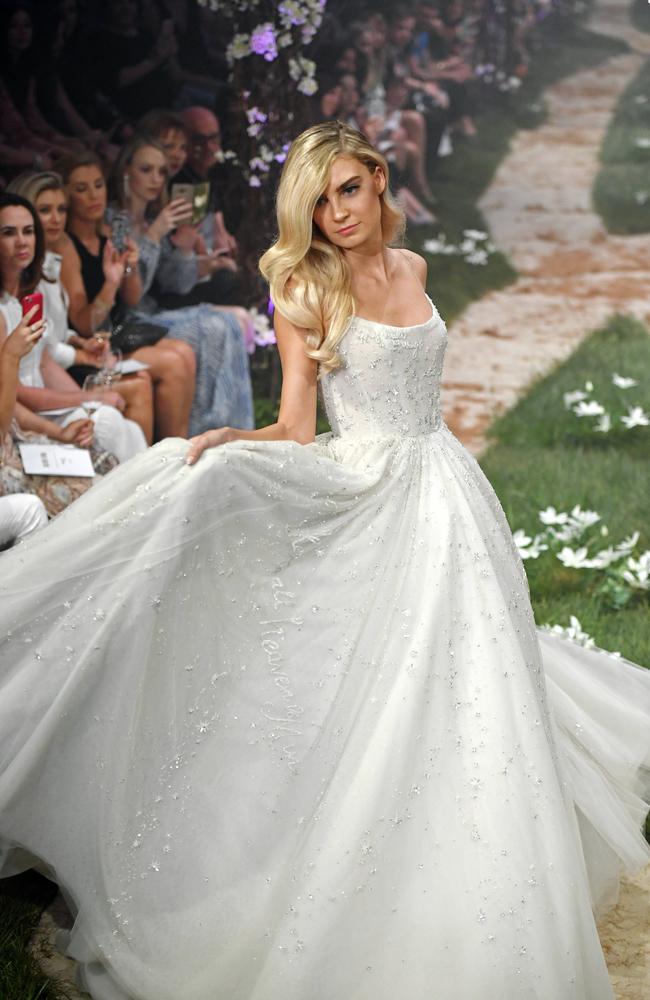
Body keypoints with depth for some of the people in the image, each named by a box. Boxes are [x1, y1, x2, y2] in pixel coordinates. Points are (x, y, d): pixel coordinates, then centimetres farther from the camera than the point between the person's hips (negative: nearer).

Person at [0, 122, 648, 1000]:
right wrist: (229, 441, -27)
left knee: (457, 686, 6)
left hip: (444, 491, 5)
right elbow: (297, 431, -8)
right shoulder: (306, 290, -4)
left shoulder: (411, 268, 11)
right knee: (369, 691, -8)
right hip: (366, 499, -5)